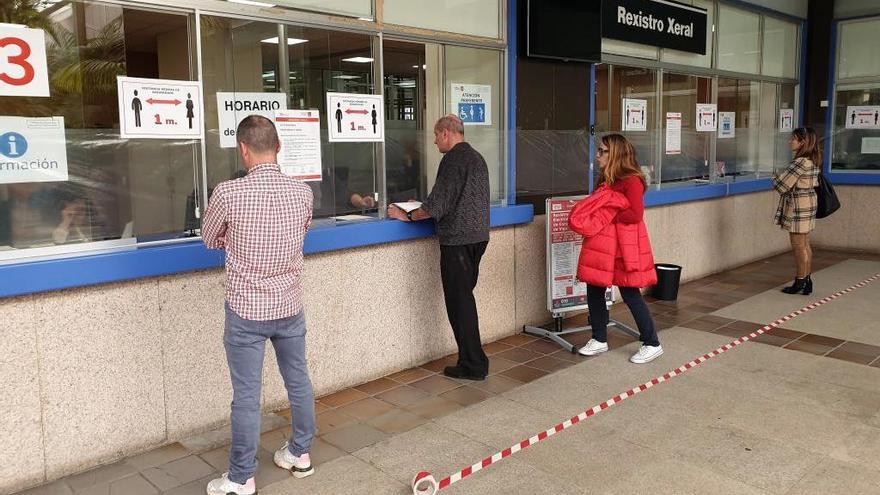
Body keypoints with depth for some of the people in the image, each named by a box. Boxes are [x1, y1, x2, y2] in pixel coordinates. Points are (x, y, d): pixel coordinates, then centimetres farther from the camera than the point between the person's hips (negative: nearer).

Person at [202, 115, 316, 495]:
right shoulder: (302, 192, -5)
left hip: (246, 309, -4)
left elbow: (210, 240, 2)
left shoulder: (228, 193, -17)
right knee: (298, 381, 18)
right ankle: (300, 453, 35)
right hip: (289, 305, 4)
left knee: (246, 395, 6)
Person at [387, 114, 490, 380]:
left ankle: (473, 365, 3)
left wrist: (408, 216, -3)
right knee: (465, 296, 16)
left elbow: (437, 204, -17)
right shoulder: (477, 157, 16)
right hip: (478, 236, 9)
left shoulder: (453, 159, -13)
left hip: (457, 238, -9)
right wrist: (423, 209, 25)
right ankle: (474, 360, 22)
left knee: (459, 301, -2)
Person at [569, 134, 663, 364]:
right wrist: (588, 220, -4)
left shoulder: (631, 180, -15)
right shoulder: (605, 179, 12)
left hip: (624, 245, -8)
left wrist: (609, 216, -15)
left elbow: (636, 214, -22)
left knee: (630, 294, -1)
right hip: (602, 244, 8)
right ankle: (599, 340, 26)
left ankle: (652, 344, 14)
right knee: (594, 291, 10)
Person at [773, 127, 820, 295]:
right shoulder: (812, 160, 9)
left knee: (798, 246, 0)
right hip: (807, 205, 10)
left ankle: (800, 282, 9)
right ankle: (807, 281, 21)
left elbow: (781, 184, -19)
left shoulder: (801, 162, -21)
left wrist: (775, 179, 4)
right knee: (805, 245, 14)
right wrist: (781, 178, 10)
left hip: (799, 208, -10)